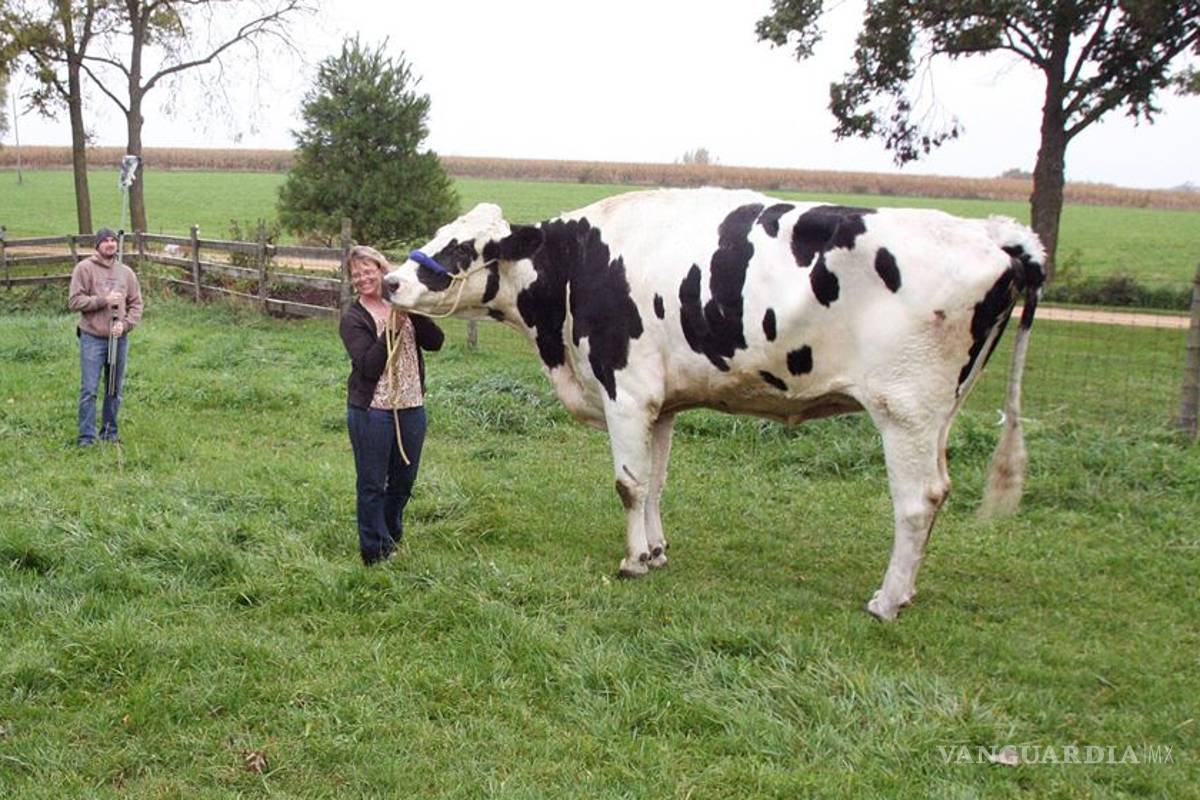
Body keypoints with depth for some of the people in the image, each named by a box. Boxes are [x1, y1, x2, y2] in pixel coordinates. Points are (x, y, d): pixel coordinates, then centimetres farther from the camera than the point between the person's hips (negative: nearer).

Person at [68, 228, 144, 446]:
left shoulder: (126, 272, 9)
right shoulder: (84, 268, -2)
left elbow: (136, 304, 9)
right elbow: (74, 301, -8)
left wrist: (125, 324, -7)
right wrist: (103, 300, -17)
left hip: (119, 339, 4)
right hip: (92, 338, -4)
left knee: (115, 389, 10)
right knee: (89, 390, -4)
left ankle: (110, 432, 22)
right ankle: (86, 436, 2)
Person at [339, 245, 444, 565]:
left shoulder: (402, 307, 8)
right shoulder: (353, 319, -4)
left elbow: (436, 341, -5)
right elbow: (369, 366, -16)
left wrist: (414, 311, -18)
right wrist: (392, 329, -21)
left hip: (411, 407, 5)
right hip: (371, 412, -4)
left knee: (404, 481, 17)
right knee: (373, 485, 5)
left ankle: (391, 538, 38)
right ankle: (377, 553, 18)